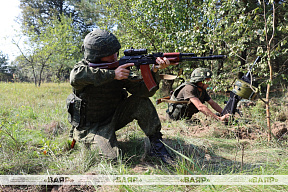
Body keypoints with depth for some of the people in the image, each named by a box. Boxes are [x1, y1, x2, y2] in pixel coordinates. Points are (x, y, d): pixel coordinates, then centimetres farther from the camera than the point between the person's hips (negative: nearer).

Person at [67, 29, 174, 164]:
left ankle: (156, 146, -8)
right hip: (91, 127, -3)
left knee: (142, 102, -16)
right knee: (111, 156, -23)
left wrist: (154, 71, -33)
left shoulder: (120, 68, -7)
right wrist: (112, 74, -41)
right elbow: (76, 77, -42)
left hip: (113, 117, 4)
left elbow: (143, 90, -15)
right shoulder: (83, 67, -16)